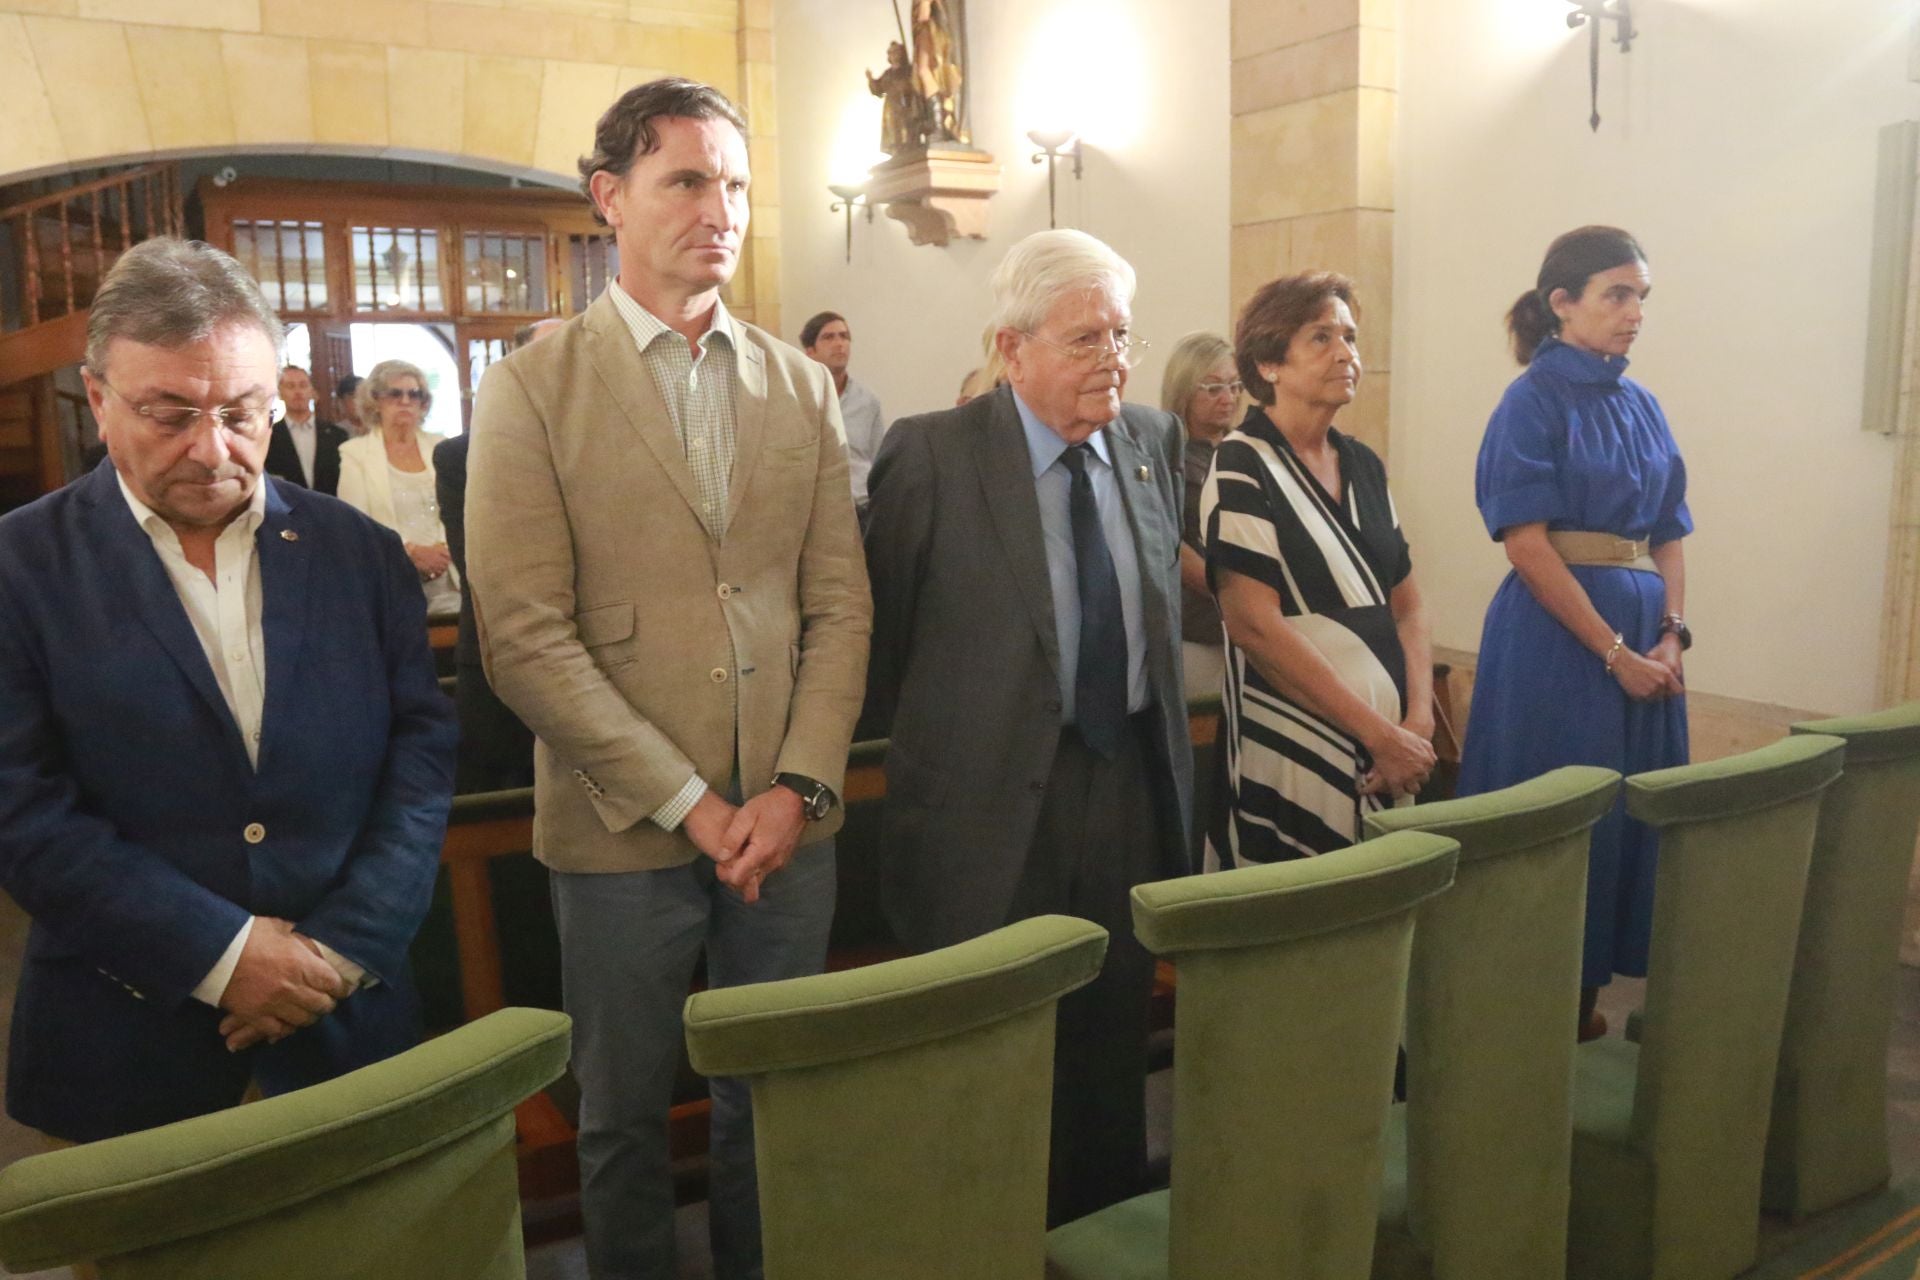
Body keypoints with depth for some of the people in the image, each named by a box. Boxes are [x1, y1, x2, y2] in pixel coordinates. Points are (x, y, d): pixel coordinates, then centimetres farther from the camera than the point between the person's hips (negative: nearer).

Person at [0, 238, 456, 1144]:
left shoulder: (360, 552, 3)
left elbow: (422, 747, -1)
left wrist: (345, 948, -10)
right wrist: (221, 953, -15)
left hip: (346, 1021, 2)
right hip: (126, 1048, -2)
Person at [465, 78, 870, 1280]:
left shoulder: (801, 385, 7)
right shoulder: (532, 387, -4)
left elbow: (840, 606, 5)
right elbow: (526, 635, -10)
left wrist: (800, 786, -7)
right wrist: (687, 802, -12)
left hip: (788, 819, 3)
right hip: (625, 825, -3)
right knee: (625, 1116, 13)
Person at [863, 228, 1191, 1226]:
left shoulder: (1155, 440, 4)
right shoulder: (931, 454, -11)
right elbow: (881, 630, -3)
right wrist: (932, 746, 4)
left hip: (1132, 784, 5)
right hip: (994, 801, -4)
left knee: (1113, 1049, 17)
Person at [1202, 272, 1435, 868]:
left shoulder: (1364, 465, 10)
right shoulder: (1243, 467, -9)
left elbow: (1406, 605, 13)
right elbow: (1253, 623, -18)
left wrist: (1418, 721, -3)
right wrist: (1381, 732, -16)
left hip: (1386, 756, 6)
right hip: (1295, 760, -6)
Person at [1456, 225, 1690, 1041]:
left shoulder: (1641, 405, 12)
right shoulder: (1534, 401, -8)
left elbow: (1669, 533, 14)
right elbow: (1526, 544, -15)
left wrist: (1672, 633, -2)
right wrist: (1615, 651, -16)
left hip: (1642, 631, 7)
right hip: (1557, 637, -7)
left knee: (1632, 810, 11)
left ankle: (1588, 994, 26)